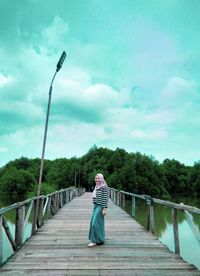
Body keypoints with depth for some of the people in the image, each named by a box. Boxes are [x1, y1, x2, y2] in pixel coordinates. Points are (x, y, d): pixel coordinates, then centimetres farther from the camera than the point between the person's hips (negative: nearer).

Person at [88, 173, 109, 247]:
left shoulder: (104, 187, -14)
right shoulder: (97, 187, 12)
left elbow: (105, 198, -17)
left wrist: (104, 209, -19)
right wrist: (95, 206, 20)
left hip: (100, 207, -9)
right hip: (95, 206, 9)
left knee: (96, 223, -8)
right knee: (93, 222, 12)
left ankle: (96, 241, 2)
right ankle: (99, 239, 25)